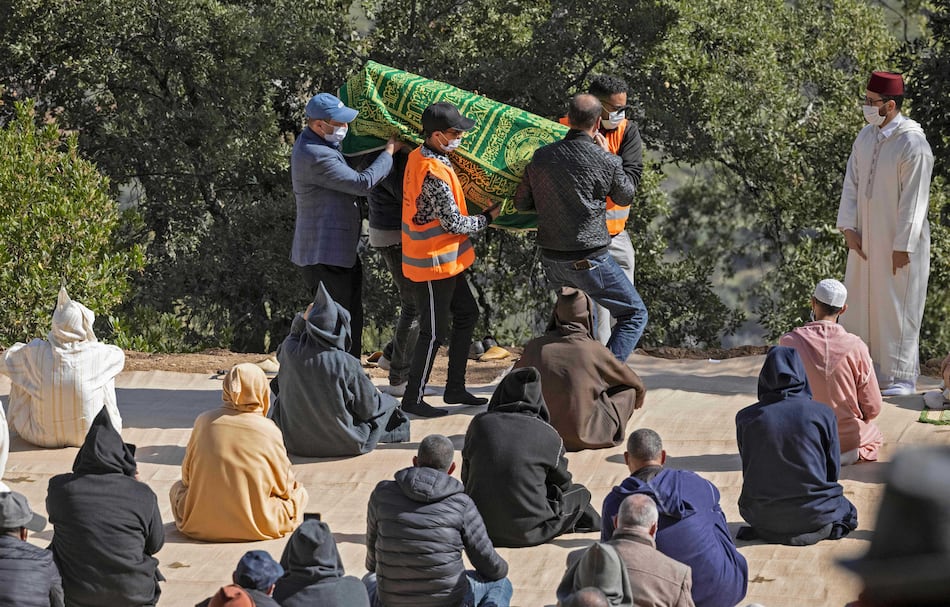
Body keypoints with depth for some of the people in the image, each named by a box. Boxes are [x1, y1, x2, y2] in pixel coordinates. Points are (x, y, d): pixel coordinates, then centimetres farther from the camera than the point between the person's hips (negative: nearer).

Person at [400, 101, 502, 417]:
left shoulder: (418, 156, 2)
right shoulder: (434, 173, -27)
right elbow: (455, 223, -22)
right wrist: (488, 217, -5)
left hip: (444, 261, 10)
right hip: (433, 263, -10)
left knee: (466, 314, 19)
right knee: (434, 332, -1)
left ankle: (455, 388, 27)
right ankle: (413, 399, 9)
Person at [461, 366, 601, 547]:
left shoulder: (480, 424, -1)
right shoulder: (547, 435, -6)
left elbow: (466, 477, 9)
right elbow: (563, 483, 10)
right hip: (527, 532, -3)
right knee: (579, 493, 24)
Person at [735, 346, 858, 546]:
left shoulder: (745, 418, -6)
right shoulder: (823, 414, -9)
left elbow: (748, 471, 5)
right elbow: (833, 471, -1)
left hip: (761, 516, 2)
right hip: (814, 513, -2)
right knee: (846, 511, 32)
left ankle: (765, 531, 9)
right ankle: (823, 529, 3)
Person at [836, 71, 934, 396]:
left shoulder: (912, 144, -19)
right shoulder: (866, 137, 3)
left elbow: (914, 199, -18)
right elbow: (852, 183, 5)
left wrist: (902, 246, -18)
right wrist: (848, 228, -4)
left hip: (899, 241, -7)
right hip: (866, 238, 7)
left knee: (898, 305, 1)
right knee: (859, 299, 12)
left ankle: (900, 375, 11)